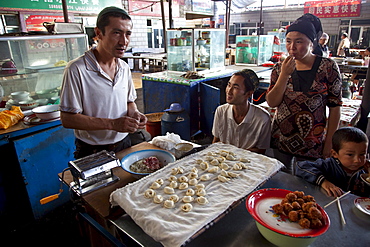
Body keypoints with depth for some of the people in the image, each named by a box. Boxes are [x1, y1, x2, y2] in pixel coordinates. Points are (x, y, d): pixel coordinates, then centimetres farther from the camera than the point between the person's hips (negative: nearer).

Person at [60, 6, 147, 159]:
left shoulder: (124, 68, 1)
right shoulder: (77, 70, -19)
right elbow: (67, 119, -19)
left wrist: (134, 113, -10)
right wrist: (112, 124, -27)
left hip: (123, 145, 6)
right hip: (92, 152, -5)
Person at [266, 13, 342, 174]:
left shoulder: (328, 67, -6)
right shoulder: (280, 68, 1)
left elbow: (335, 107, -4)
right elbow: (272, 103, -7)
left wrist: (329, 142, -5)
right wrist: (284, 75, -16)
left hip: (312, 145, -2)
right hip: (280, 141, 2)